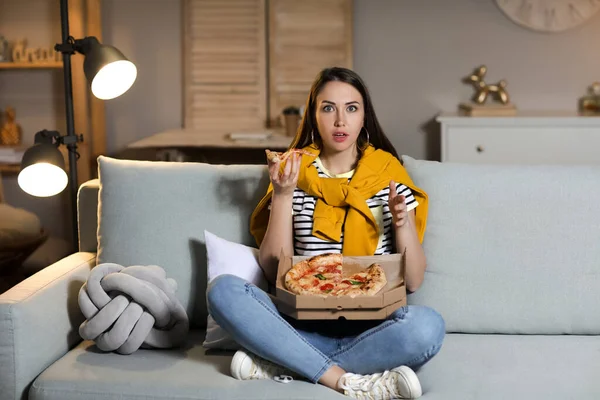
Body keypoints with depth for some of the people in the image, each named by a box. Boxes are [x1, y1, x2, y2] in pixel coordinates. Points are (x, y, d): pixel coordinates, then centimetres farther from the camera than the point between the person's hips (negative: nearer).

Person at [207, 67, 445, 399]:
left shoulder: (388, 175, 5)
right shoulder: (294, 174, 8)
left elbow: (413, 281, 3)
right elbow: (273, 270, 1)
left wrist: (404, 223, -14)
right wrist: (282, 195, -8)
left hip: (371, 328, -1)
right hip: (304, 326, 1)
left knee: (427, 325, -33)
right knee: (222, 290, -25)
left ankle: (281, 365, -22)